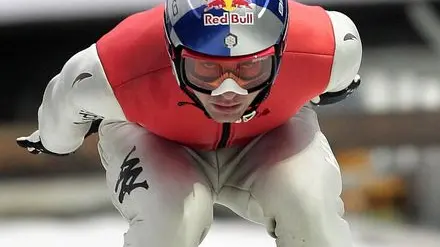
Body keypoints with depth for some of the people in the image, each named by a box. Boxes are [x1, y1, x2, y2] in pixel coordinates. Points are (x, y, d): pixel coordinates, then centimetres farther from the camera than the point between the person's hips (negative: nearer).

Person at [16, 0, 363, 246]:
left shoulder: (323, 46, -38)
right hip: (154, 138, -1)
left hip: (272, 131, 2)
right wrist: (54, 142, 7)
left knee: (309, 207, -26)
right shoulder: (119, 72, -41)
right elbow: (68, 99, -15)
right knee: (171, 216, -31)